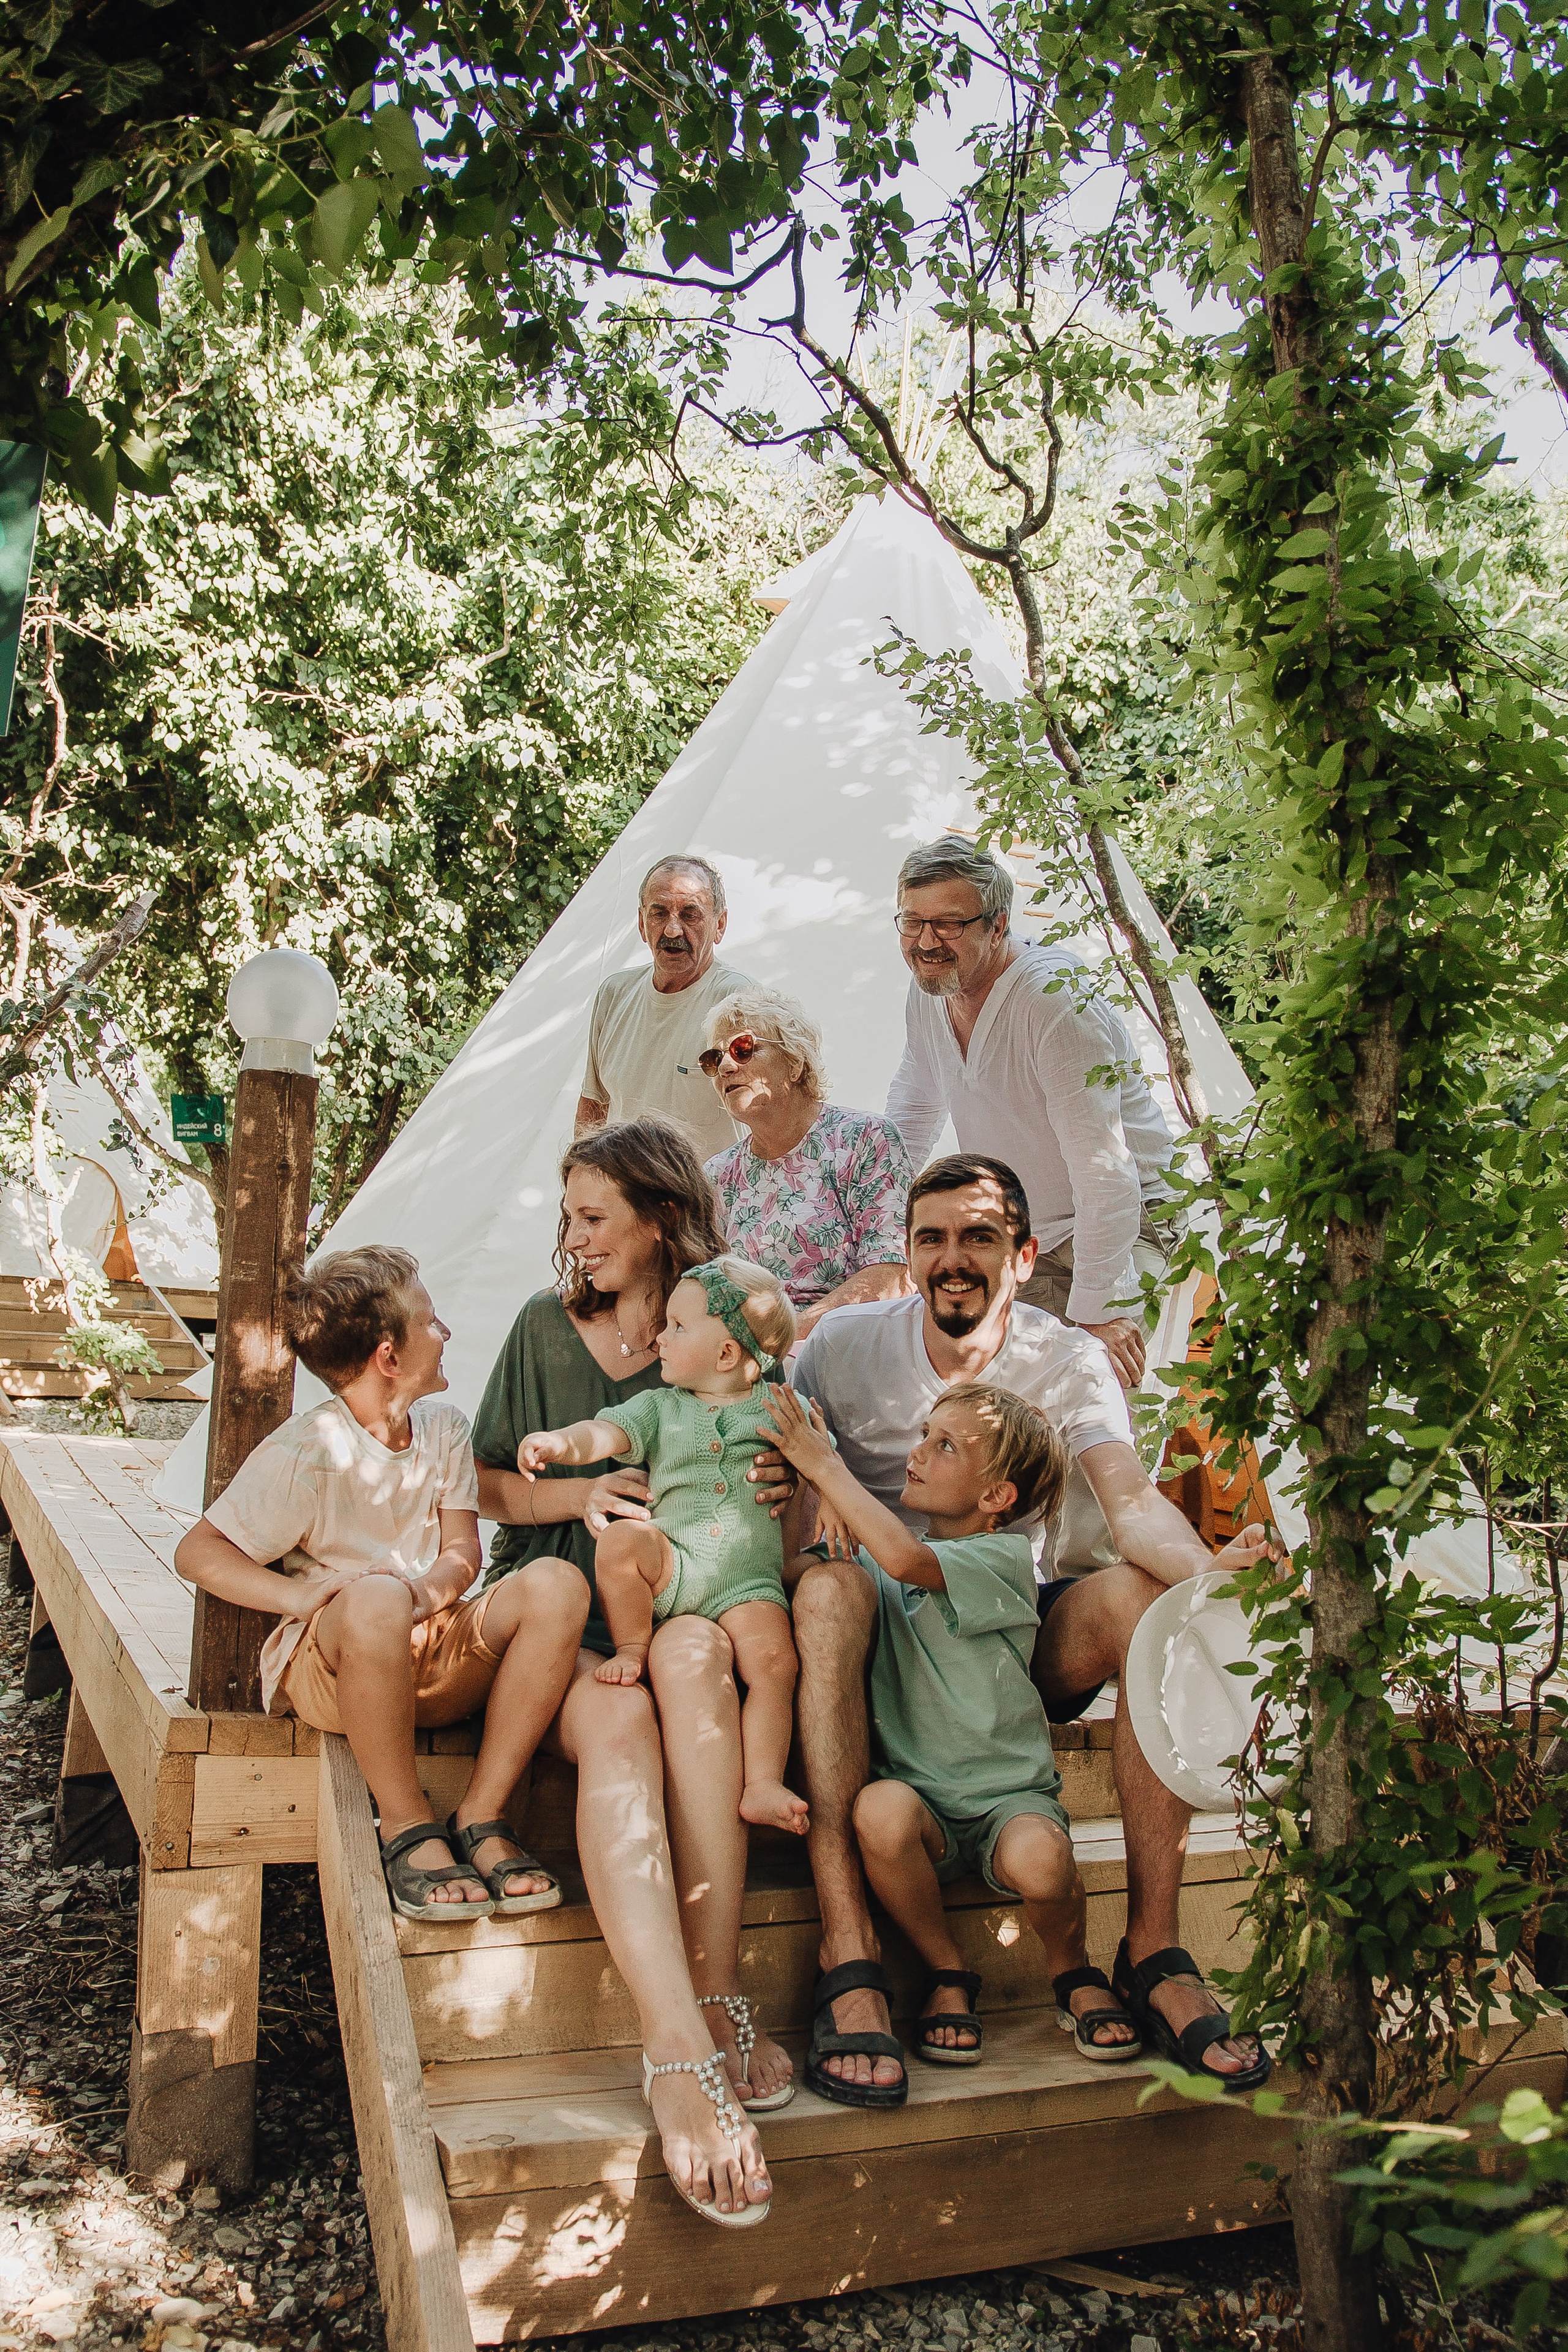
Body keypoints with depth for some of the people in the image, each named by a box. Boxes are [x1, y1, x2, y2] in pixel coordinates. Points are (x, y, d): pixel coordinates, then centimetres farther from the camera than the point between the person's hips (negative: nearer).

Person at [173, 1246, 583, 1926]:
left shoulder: (442, 1427, 6)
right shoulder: (307, 1453, -13)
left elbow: (463, 1550, 5)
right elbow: (197, 1552, -13)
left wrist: (430, 1589, -19)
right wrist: (301, 1596, -28)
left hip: (436, 1658, 6)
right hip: (327, 1666, -5)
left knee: (555, 1583, -20)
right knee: (376, 1597, -40)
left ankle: (482, 1818, -13)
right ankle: (407, 1827, -19)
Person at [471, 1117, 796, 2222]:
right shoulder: (546, 1326, 14)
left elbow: (770, 1494, 11)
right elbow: (490, 1484, 15)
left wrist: (774, 1493, -14)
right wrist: (581, 1493, -4)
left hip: (690, 1602, 0)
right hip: (560, 1612, 0)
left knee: (692, 1651, -37)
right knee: (614, 1717, -34)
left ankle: (717, 1995, -34)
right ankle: (683, 2052, -47)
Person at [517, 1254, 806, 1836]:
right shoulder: (660, 1406, 14)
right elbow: (608, 1431, -2)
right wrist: (564, 1441, -23)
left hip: (748, 1579, -1)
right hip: (670, 1562, 2)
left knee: (773, 1661, -22)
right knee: (621, 1539, -28)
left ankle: (762, 1787, -17)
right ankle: (632, 1646, -7)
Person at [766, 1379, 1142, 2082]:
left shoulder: (1003, 1557, -11)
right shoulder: (875, 1559, 8)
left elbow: (905, 1557, -28)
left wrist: (824, 1465, -20)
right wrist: (819, 1505, -10)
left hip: (1009, 1792, -3)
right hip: (920, 1795, 3)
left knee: (1039, 1861, -34)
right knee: (879, 1809, -32)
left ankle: (1072, 1971, 4)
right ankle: (948, 1974, -4)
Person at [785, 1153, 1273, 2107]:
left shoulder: (1069, 1362, -5)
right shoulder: (846, 1343, -5)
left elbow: (1132, 1499, -20)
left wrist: (1207, 1566, -43)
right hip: (888, 1619, -1)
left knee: (1145, 1596, -29)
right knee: (827, 1591, -35)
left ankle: (1153, 1948, -19)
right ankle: (848, 1954, -35)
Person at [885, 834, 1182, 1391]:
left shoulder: (1057, 999, -26)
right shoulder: (928, 992, -2)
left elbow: (1104, 1172, -29)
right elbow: (914, 1110, 18)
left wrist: (1101, 1310, -30)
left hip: (1124, 1220, -6)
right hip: (1016, 1235, 7)